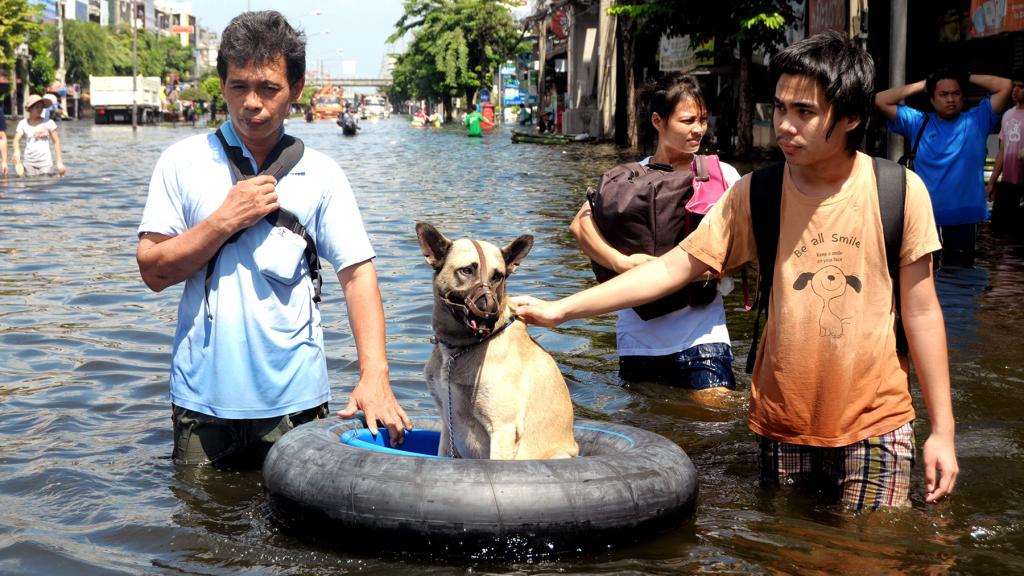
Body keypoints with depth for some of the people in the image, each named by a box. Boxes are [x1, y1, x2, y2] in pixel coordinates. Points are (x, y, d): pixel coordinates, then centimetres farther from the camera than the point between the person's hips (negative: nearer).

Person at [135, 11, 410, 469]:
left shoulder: (321, 174, 2)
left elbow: (357, 273, -4)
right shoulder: (182, 163, 2)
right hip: (203, 395, 0)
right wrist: (225, 221, -14)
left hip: (293, 397, 0)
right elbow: (153, 270, -1)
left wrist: (374, 374, -16)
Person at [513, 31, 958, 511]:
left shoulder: (901, 192, -7)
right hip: (782, 428, 2)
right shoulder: (754, 195, -4)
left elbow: (921, 312, -2)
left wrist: (942, 430, -1)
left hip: (875, 426, -1)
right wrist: (561, 310, -12)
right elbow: (675, 267, -5)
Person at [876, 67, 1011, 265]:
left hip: (964, 220, 0)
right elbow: (881, 100, 0)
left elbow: (1005, 86, -3)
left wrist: (967, 77, 2)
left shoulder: (977, 120, 3)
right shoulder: (917, 123, 4)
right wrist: (921, 85, 2)